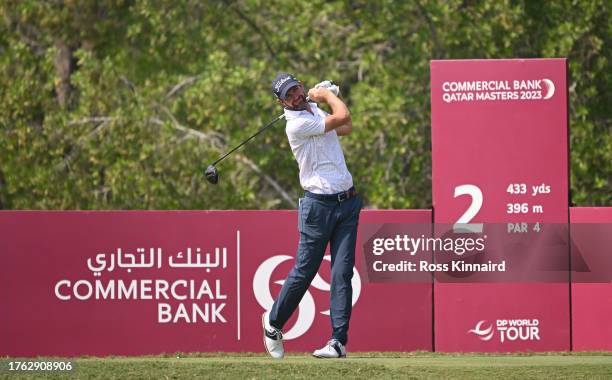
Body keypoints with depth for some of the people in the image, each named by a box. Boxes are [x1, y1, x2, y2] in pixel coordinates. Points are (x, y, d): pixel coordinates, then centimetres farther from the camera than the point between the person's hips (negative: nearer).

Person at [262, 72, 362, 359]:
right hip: (319, 204, -6)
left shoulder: (316, 112, 13)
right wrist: (327, 95, 1)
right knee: (304, 271, 1)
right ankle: (274, 321, 24)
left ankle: (338, 341, -7)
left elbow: (346, 128, 28)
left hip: (347, 202, 6)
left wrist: (327, 95, 20)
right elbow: (343, 117, -16)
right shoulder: (297, 124, -14)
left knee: (342, 273, -4)